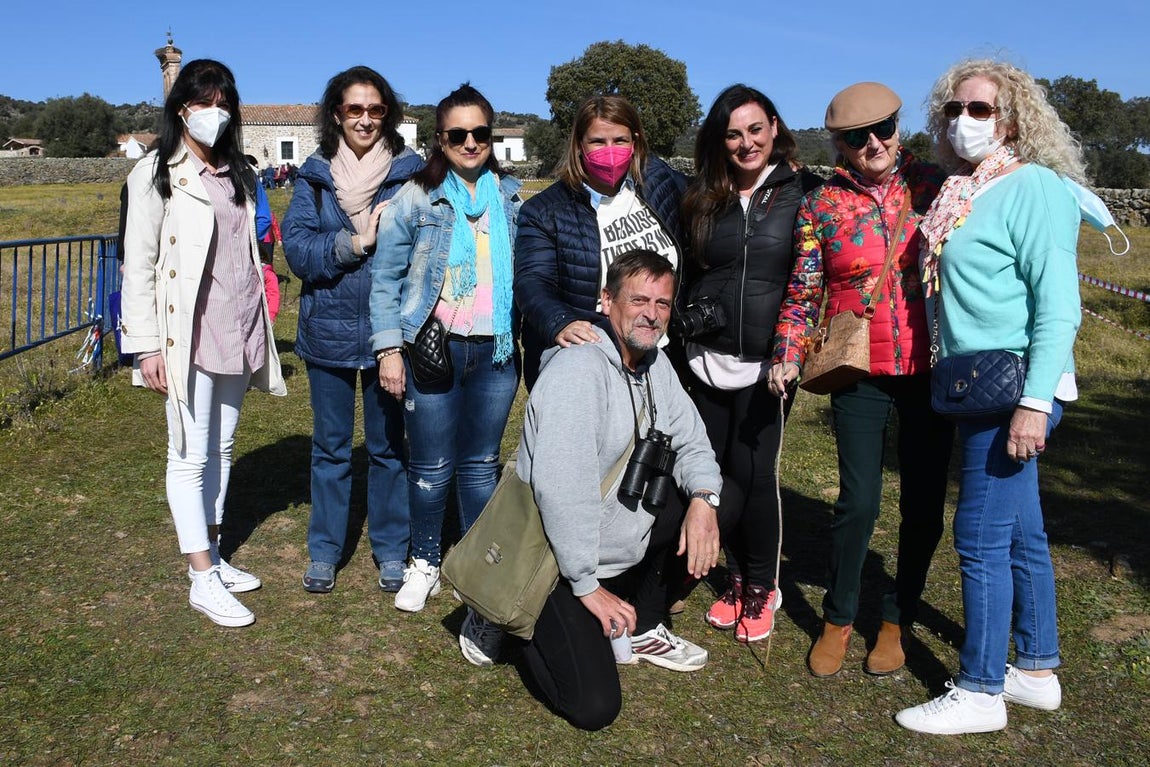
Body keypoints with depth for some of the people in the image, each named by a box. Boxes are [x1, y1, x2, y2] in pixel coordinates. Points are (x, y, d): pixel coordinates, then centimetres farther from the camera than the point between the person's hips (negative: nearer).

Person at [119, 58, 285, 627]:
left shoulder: (240, 176, 14)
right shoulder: (157, 174, -3)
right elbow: (138, 263, -7)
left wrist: (258, 331, 13)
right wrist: (147, 346, -12)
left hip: (237, 331, 6)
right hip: (187, 334, -6)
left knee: (222, 447, 12)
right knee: (191, 453, -3)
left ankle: (210, 555, 24)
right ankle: (202, 579, 3)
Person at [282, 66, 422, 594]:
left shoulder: (410, 172, 0)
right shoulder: (315, 176, 4)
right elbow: (297, 249, -7)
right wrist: (357, 242, -17)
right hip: (329, 331, 1)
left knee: (389, 445, 10)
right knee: (330, 446, 12)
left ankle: (391, 550, 25)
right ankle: (325, 551, 26)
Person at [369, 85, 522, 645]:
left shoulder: (512, 198, 8)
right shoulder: (416, 198, -2)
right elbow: (386, 278, -1)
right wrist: (389, 349, -7)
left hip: (496, 350, 2)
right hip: (432, 348, -2)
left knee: (481, 465, 9)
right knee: (432, 467, 5)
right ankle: (425, 562, 26)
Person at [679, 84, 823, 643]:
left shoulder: (804, 190, -2)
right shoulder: (704, 198, 9)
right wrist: (687, 331, 11)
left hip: (767, 361, -3)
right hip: (709, 361, 3)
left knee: (752, 472, -1)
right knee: (719, 471, 8)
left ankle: (762, 587, 19)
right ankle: (738, 578, 27)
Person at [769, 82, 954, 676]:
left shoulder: (933, 185, 3)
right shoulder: (821, 205, 0)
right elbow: (802, 292, 3)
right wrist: (788, 356, -11)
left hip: (931, 369, 2)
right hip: (860, 374, -1)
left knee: (923, 500, 8)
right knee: (858, 501, -2)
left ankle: (897, 619, 27)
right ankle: (838, 619, 20)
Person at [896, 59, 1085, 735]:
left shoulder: (1033, 186, -11)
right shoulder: (961, 195, 13)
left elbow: (1059, 306, -17)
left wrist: (1034, 401, -22)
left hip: (1016, 392, -8)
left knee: (982, 538, -3)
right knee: (1020, 534, 16)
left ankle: (980, 692, 10)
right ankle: (1036, 671, 30)